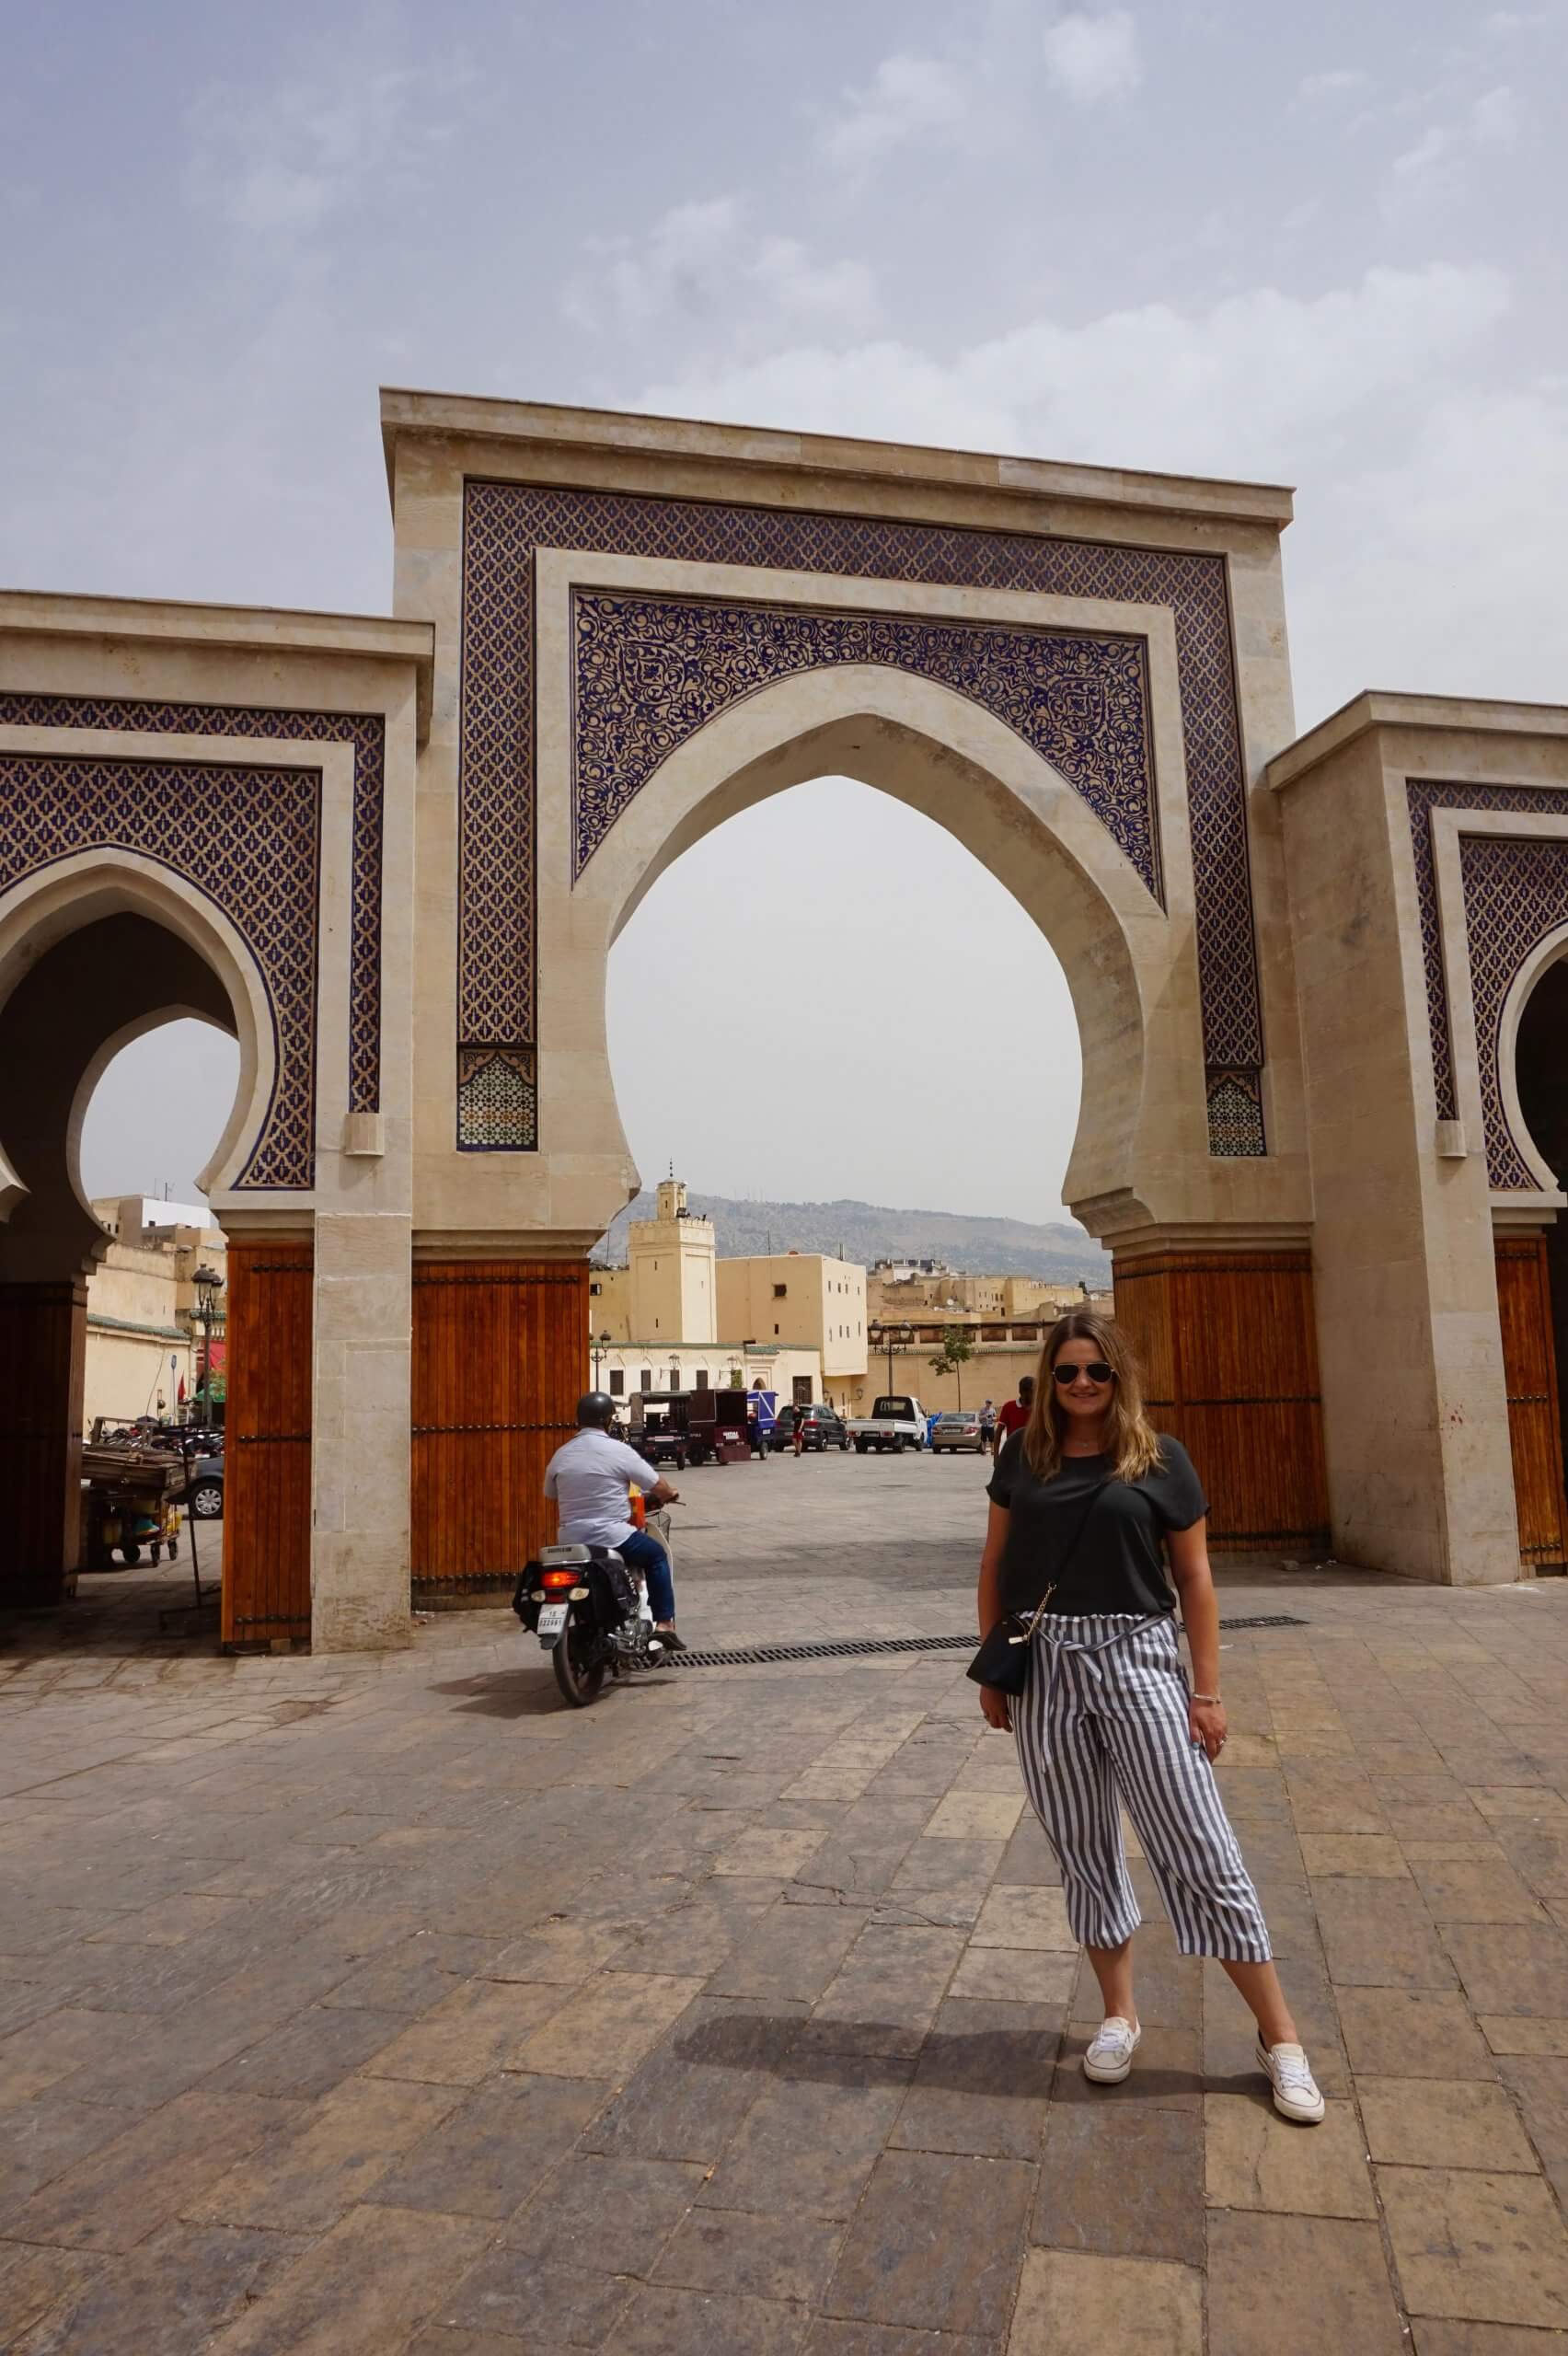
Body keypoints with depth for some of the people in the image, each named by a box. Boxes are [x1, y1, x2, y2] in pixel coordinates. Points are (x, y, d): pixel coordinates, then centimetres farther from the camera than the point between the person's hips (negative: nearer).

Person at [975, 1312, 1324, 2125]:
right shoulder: (1023, 1454, 4)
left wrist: (1207, 1690, 0)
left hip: (1136, 1659, -2)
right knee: (1082, 1848, 12)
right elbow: (995, 1563, 10)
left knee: (1198, 1850, 0)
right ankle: (1119, 2013, 30)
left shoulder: (1160, 1460, -2)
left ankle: (1279, 2037, 13)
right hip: (1042, 1667, 2)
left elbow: (1194, 1577, 2)